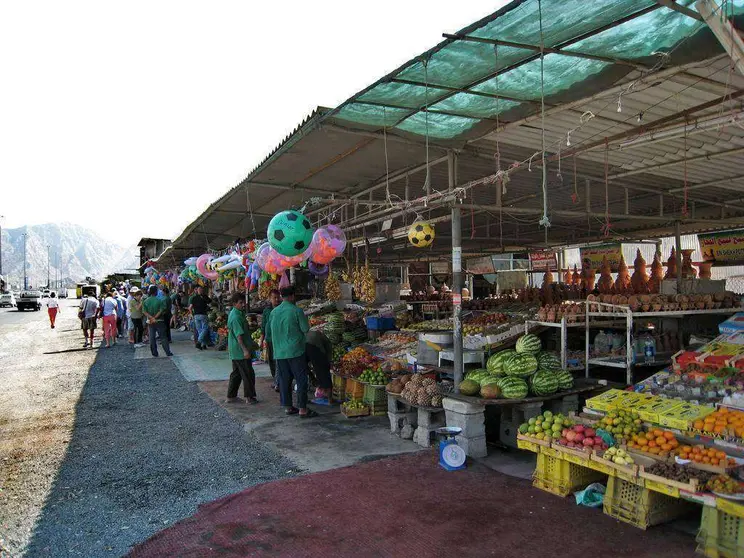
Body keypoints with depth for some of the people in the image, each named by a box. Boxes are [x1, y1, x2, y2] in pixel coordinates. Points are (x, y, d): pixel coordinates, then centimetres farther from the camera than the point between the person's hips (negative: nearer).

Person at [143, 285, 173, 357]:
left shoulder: (145, 301, 1)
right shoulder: (160, 300, -9)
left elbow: (144, 311, -7)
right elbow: (161, 311, -15)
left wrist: (151, 318, -14)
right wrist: (155, 318, -12)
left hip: (150, 322, 3)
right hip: (159, 321, -3)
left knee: (152, 338, 9)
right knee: (163, 337, 2)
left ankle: (154, 353, 12)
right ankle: (168, 352, 1)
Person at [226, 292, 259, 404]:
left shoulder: (239, 313, 12)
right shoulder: (236, 317, -20)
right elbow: (239, 335, -27)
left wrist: (252, 343, 29)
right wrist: (245, 350, -31)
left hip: (235, 351, 10)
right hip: (240, 350, -10)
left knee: (236, 373, 16)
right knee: (248, 374, 0)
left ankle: (231, 396, 23)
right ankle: (250, 397, 9)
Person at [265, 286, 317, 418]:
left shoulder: (274, 312, 7)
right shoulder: (297, 311, -11)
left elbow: (268, 332, 15)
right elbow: (305, 329, -7)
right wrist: (304, 318, 10)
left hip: (279, 352, 6)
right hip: (295, 351, -6)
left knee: (284, 380, 13)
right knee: (301, 380, 0)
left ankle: (287, 407, 20)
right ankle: (302, 409, 0)